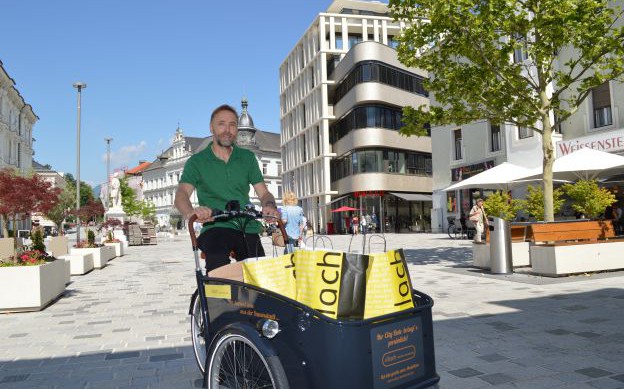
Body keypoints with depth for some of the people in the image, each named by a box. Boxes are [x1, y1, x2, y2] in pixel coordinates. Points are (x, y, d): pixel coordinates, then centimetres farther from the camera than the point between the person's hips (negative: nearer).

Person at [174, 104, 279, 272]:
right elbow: (181, 194, -8)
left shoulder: (248, 158, 14)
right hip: (215, 228, -3)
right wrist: (191, 212, -33)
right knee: (219, 271, -31)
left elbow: (263, 193, 10)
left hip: (248, 229, 3)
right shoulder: (196, 162, 6)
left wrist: (269, 206, -16)